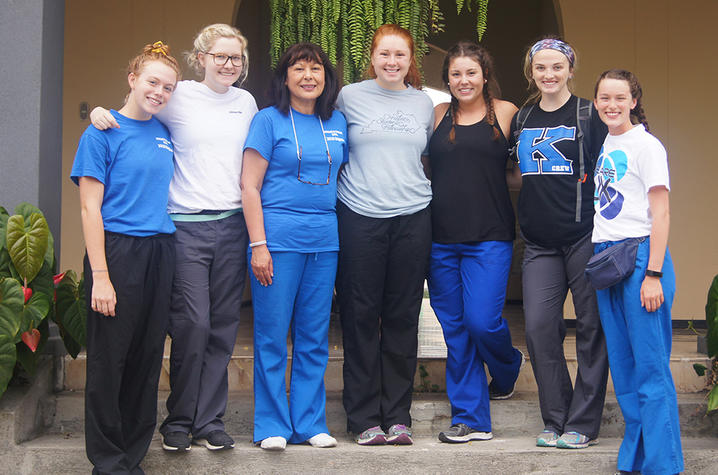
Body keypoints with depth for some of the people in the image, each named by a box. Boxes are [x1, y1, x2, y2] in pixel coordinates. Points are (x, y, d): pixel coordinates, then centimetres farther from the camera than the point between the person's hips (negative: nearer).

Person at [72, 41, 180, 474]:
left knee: (148, 357, 8)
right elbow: (90, 207, -8)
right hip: (118, 250, -6)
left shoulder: (164, 134, 13)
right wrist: (100, 276, -15)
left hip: (160, 253, 6)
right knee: (109, 359, -1)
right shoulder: (104, 133, -4)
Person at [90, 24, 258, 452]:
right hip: (188, 225, -4)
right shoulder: (179, 97, 0)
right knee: (192, 324, -8)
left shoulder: (246, 102, 12)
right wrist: (102, 112, -13)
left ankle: (210, 420, 15)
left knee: (223, 326, 5)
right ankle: (179, 420, 9)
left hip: (233, 225, 4)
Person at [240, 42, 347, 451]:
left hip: (324, 241, 4)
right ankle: (272, 425, 10)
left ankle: (310, 422, 17)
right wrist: (258, 245, -11)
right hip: (279, 238, -4)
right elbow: (249, 186, -4)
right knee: (272, 336, 0)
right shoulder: (269, 120, 0)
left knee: (315, 337, 8)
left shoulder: (337, 123, 13)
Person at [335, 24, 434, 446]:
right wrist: (361, 179, 5)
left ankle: (397, 415, 13)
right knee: (360, 316, 0)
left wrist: (410, 185, 13)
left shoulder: (424, 103, 11)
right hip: (359, 217, -2)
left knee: (403, 316, 5)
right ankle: (364, 418, 8)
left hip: (412, 217, 2)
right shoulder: (350, 96, 3)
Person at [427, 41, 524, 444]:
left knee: (482, 320, -11)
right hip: (442, 237, 3)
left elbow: (518, 172, 12)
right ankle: (471, 419, 14)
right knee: (455, 328, 5)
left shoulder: (505, 113, 5)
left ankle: (507, 368, 25)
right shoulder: (439, 115, 10)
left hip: (489, 236, -3)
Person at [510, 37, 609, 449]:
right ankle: (556, 421, 10)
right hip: (540, 243, 4)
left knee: (592, 328, 1)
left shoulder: (588, 115, -1)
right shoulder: (521, 119, 13)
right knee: (539, 327, -2)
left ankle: (583, 424, 9)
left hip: (585, 237, -4)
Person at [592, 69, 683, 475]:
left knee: (650, 368, -6)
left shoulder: (646, 146, -5)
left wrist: (653, 274, -17)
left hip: (640, 254, -7)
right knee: (623, 366, 11)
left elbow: (660, 215, -10)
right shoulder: (601, 146, 14)